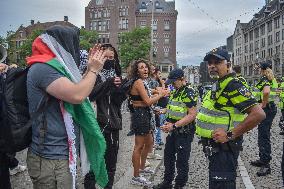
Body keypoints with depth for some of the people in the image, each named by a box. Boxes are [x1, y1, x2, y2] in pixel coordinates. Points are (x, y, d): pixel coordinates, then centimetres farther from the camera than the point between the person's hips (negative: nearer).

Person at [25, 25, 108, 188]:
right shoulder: (43, 67, -19)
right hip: (51, 158, -10)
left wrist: (90, 69, 13)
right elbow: (77, 95, -28)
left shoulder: (51, 66, 13)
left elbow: (76, 88, 19)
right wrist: (94, 70, -13)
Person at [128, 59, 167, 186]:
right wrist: (160, 95, -7)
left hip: (146, 115, 10)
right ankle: (136, 177, 4)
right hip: (140, 115, -10)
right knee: (139, 146, -5)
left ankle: (142, 167, 38)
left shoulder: (143, 82, 16)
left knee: (149, 143, 21)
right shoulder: (138, 82, -14)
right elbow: (148, 102, -19)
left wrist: (158, 94, 8)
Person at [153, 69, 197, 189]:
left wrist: (174, 125, -25)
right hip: (173, 131, 9)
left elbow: (192, 115, -22)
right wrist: (169, 122, 5)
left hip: (184, 133, -9)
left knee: (181, 161, 4)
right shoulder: (174, 93, 11)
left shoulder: (189, 93, -16)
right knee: (168, 157, 18)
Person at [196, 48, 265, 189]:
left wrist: (231, 135, -26)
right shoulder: (217, 85, 12)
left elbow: (258, 114, -28)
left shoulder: (233, 86, -19)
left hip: (223, 148, -10)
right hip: (214, 146, 10)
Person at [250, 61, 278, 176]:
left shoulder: (264, 79, -15)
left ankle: (266, 165, -5)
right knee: (264, 135, 17)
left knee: (263, 137, -7)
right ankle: (262, 159, 28)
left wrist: (263, 104, -21)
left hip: (266, 109, -10)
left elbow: (266, 91, -34)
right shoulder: (273, 79, 15)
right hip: (272, 107, 10)